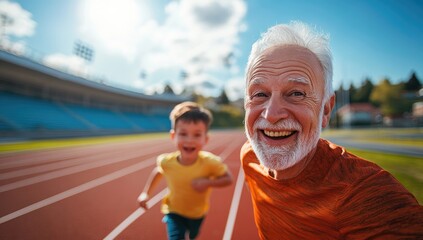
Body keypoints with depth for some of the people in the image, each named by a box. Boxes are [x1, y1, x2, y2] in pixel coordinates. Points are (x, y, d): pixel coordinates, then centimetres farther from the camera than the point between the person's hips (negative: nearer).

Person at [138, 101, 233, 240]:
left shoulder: (210, 162, -32)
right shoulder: (166, 161, -26)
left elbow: (228, 179, -19)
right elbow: (158, 171, -2)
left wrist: (208, 182, -34)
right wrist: (145, 193, -7)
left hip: (197, 213, 1)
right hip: (174, 212, -1)